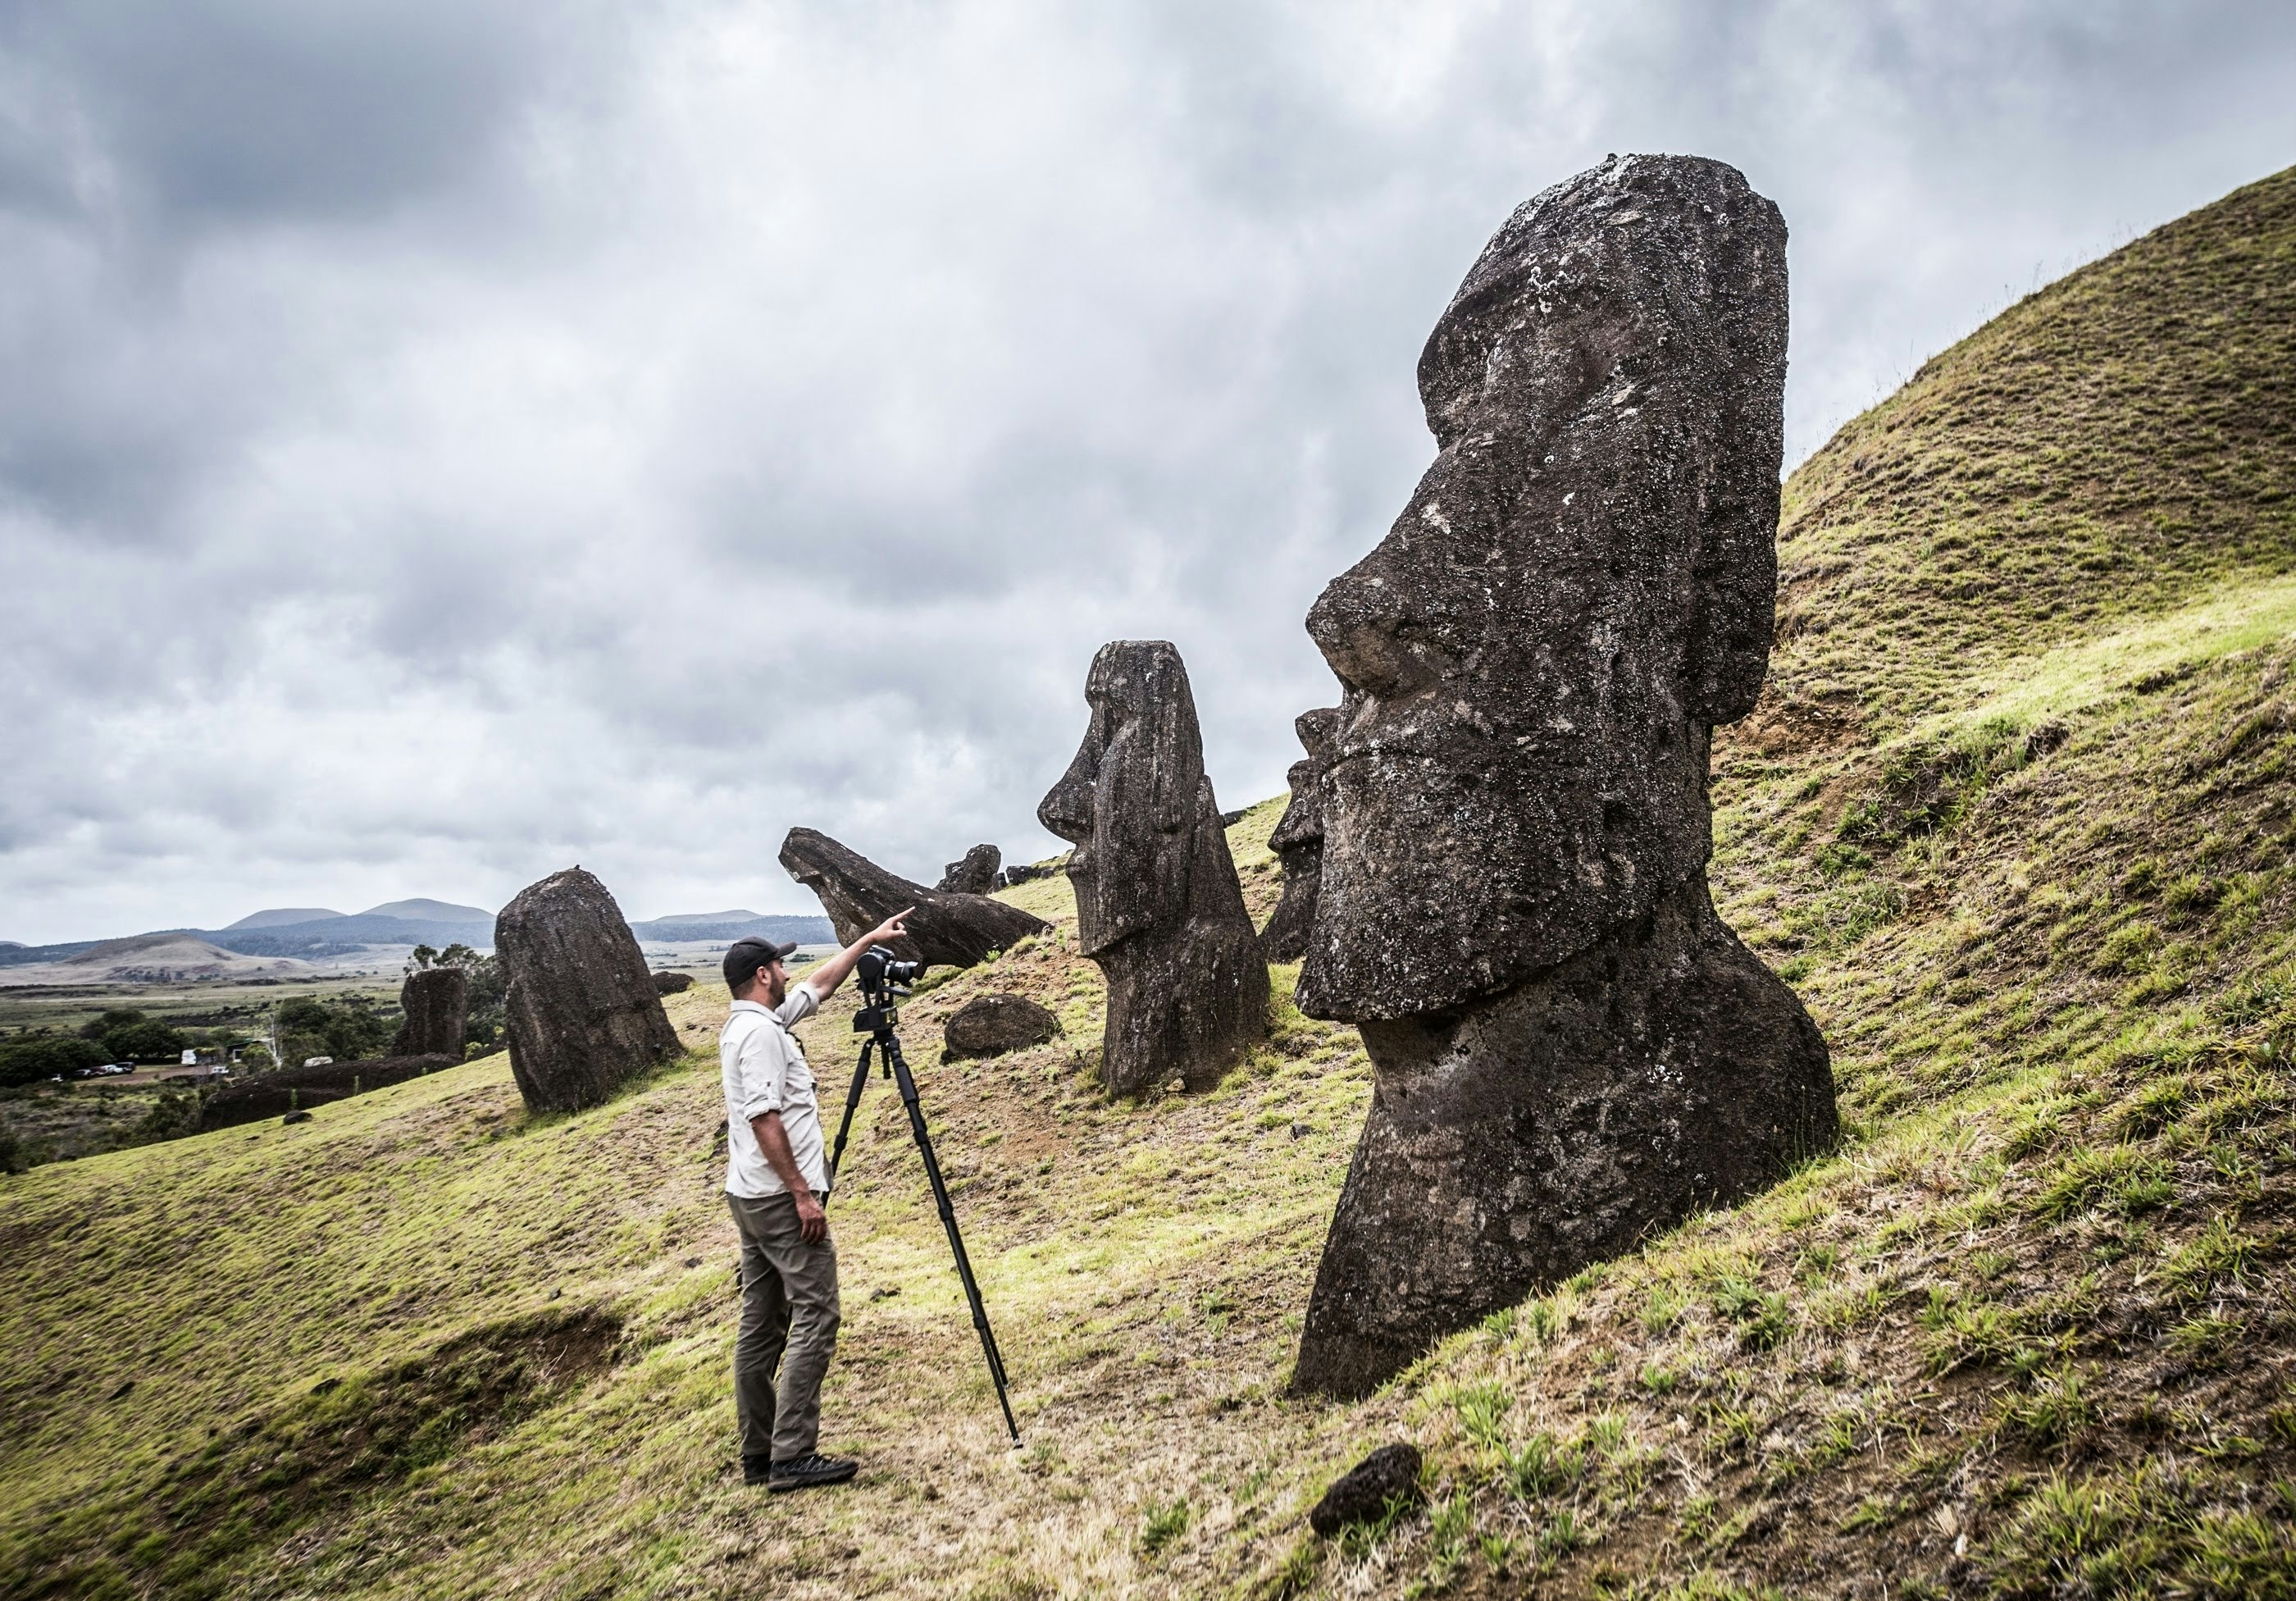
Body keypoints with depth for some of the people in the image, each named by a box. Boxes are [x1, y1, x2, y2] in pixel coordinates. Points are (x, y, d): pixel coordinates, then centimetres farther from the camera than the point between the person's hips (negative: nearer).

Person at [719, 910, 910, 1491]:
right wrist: (802, 1195, -21)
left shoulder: (748, 1025, 15)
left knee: (762, 1323, 11)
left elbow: (820, 985, 27)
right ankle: (792, 1456, -9)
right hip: (782, 1200, -10)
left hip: (749, 1198, 10)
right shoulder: (762, 1032, -15)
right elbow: (765, 1118, -22)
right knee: (814, 1317, -8)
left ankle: (759, 1456, 15)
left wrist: (869, 940, 30)